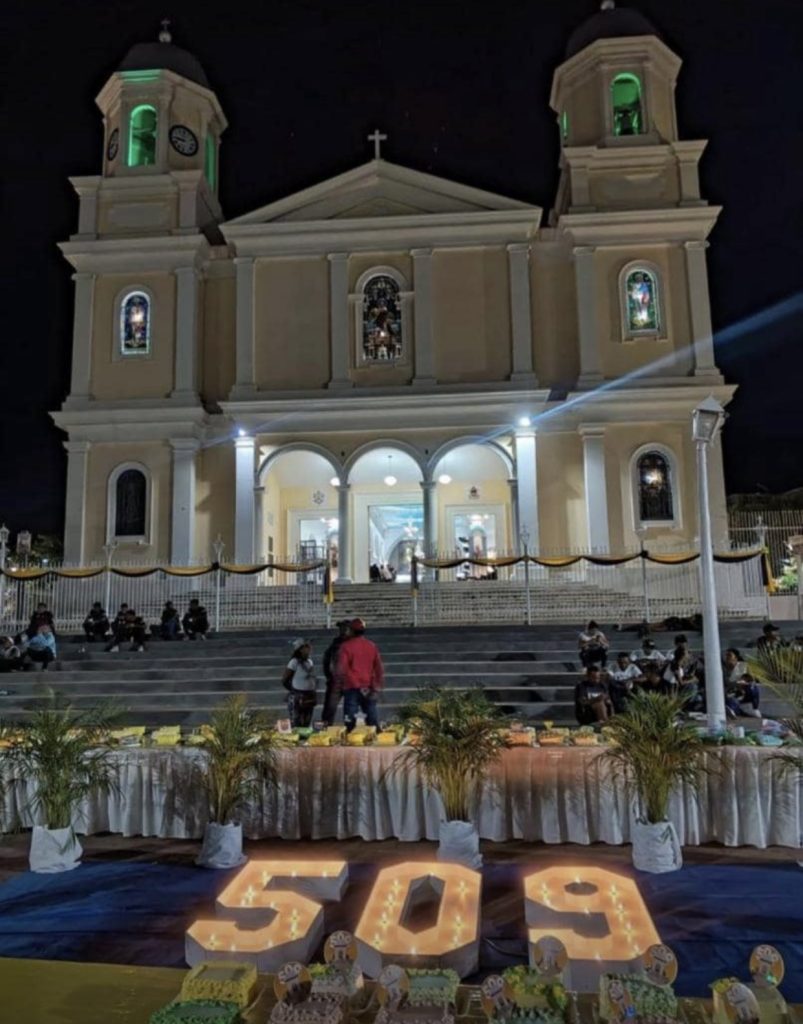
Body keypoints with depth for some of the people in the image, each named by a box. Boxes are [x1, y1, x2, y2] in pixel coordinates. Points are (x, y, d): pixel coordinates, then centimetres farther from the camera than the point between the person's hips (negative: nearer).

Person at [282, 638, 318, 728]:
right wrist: (293, 690, -1)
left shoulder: (309, 661, 9)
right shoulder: (294, 662, -12)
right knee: (297, 726, -7)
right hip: (297, 698, -7)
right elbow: (284, 680, -10)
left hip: (309, 697, 7)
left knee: (306, 725, 13)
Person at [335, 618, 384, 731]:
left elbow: (340, 668, -10)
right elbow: (379, 668, 11)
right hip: (368, 688, 4)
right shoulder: (372, 646, 7)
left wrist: (338, 683, 5)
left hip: (352, 688, -4)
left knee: (350, 719, -1)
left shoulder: (346, 646, -8)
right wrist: (378, 686, 18)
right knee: (372, 716, 10)